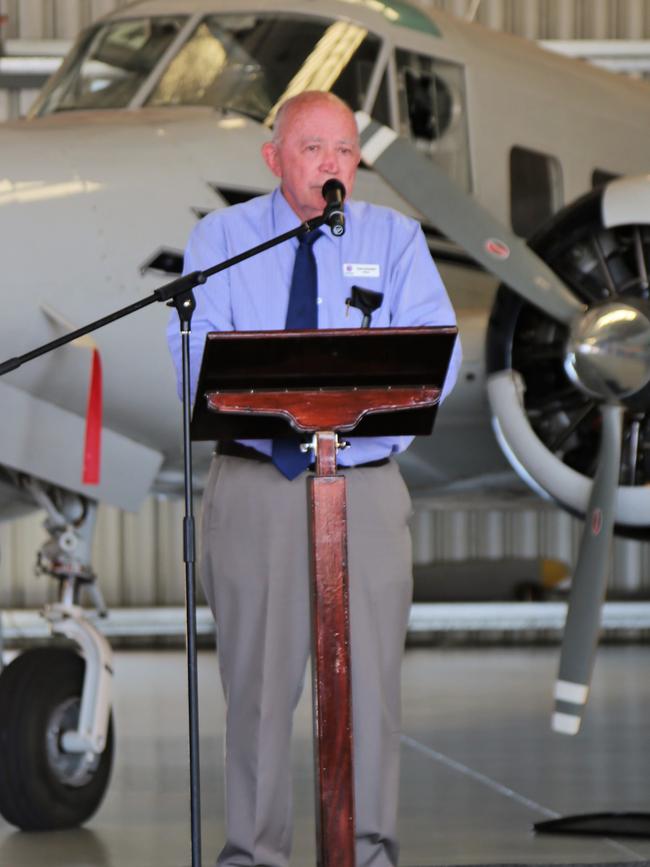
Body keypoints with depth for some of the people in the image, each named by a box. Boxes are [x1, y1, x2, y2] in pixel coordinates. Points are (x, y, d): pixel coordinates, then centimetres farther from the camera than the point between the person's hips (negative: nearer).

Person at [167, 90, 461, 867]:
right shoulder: (221, 237, 7)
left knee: (370, 673, -1)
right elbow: (196, 350, -6)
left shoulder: (396, 240, 9)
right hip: (255, 479, -1)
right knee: (257, 676, 2)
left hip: (367, 480, 1)